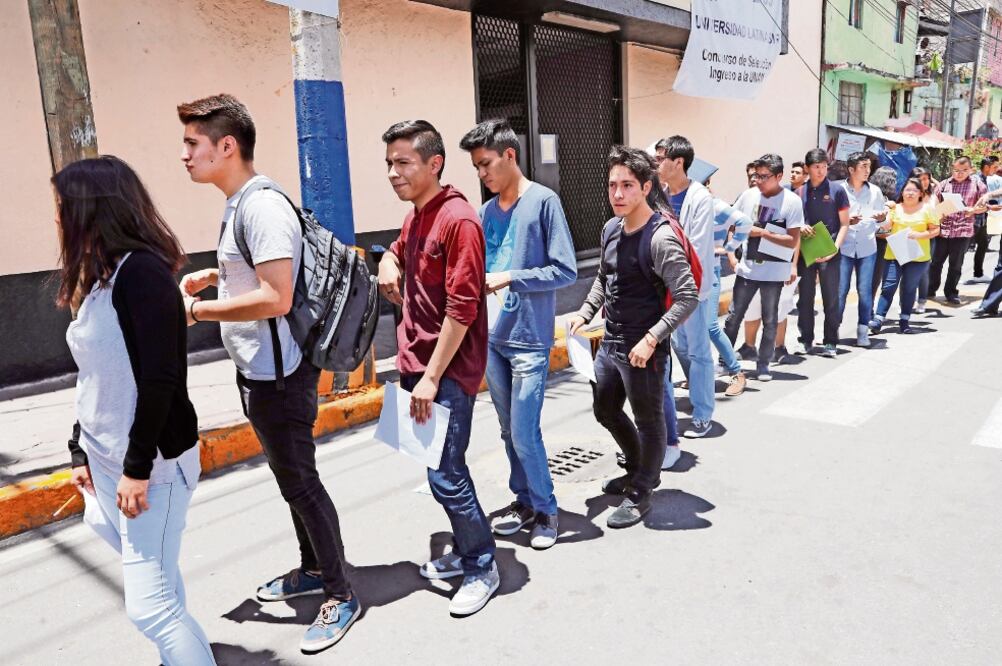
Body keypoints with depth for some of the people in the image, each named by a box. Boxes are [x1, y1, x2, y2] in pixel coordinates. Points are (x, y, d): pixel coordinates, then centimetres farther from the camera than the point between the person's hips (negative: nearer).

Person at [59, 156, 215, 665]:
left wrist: (138, 466, -19)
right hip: (107, 461, 8)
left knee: (149, 604, -4)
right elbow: (93, 380, 15)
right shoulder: (99, 277, 11)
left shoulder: (140, 270, -16)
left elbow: (161, 378, -22)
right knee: (156, 583, 18)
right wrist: (81, 452, 16)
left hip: (150, 464, -8)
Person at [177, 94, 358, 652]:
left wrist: (196, 309, -18)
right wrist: (214, 276, 10)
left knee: (300, 482, 1)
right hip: (260, 371, 10)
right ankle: (314, 569, 38)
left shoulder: (263, 206, -20)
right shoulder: (240, 204, 11)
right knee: (291, 477, 20)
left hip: (278, 374, -10)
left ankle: (341, 595, 17)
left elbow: (276, 298, -27)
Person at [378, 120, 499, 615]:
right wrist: (387, 263, 10)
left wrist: (432, 377, -19)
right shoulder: (416, 218, 12)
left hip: (448, 371, -9)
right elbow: (399, 251, 35)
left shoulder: (458, 220, -15)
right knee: (442, 467, 16)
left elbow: (462, 307, -20)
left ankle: (482, 567, 16)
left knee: (446, 475, -4)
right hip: (417, 363, 9)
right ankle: (465, 550, 33)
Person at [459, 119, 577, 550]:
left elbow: (565, 271, -12)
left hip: (529, 340, -6)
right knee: (509, 431, 15)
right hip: (492, 339, 6)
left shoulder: (543, 201, -8)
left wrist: (508, 279, -18)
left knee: (524, 433, -3)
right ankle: (524, 501, 31)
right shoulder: (486, 212, 10)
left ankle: (545, 510, 17)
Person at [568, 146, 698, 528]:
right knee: (606, 412, 22)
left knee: (648, 421, 9)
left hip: (642, 349, -9)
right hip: (610, 343, 9)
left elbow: (687, 297, -21)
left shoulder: (660, 238, -20)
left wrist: (652, 338, -25)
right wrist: (585, 312, 6)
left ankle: (640, 493, 28)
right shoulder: (611, 229, 5)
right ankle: (641, 470, 44)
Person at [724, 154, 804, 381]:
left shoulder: (792, 201, -9)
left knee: (769, 321, 9)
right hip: (747, 268, 3)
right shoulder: (749, 195, 0)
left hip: (774, 271, -2)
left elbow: (793, 240, -12)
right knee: (733, 316, 6)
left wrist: (762, 233, -17)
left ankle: (763, 364, 22)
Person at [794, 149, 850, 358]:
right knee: (805, 296, 7)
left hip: (829, 252, -3)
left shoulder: (837, 191, 1)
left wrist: (835, 247, -13)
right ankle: (805, 339, 17)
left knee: (831, 298, 0)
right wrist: (800, 229, -8)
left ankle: (830, 342, 7)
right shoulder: (800, 192, 8)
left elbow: (844, 224, 0)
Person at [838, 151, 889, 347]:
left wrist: (881, 218, -11)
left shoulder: (875, 191, 6)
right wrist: (845, 221, -17)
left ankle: (863, 331, 9)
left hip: (867, 248, 2)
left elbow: (882, 219, 12)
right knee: (840, 290, 1)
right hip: (843, 247, -2)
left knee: (865, 291, 3)